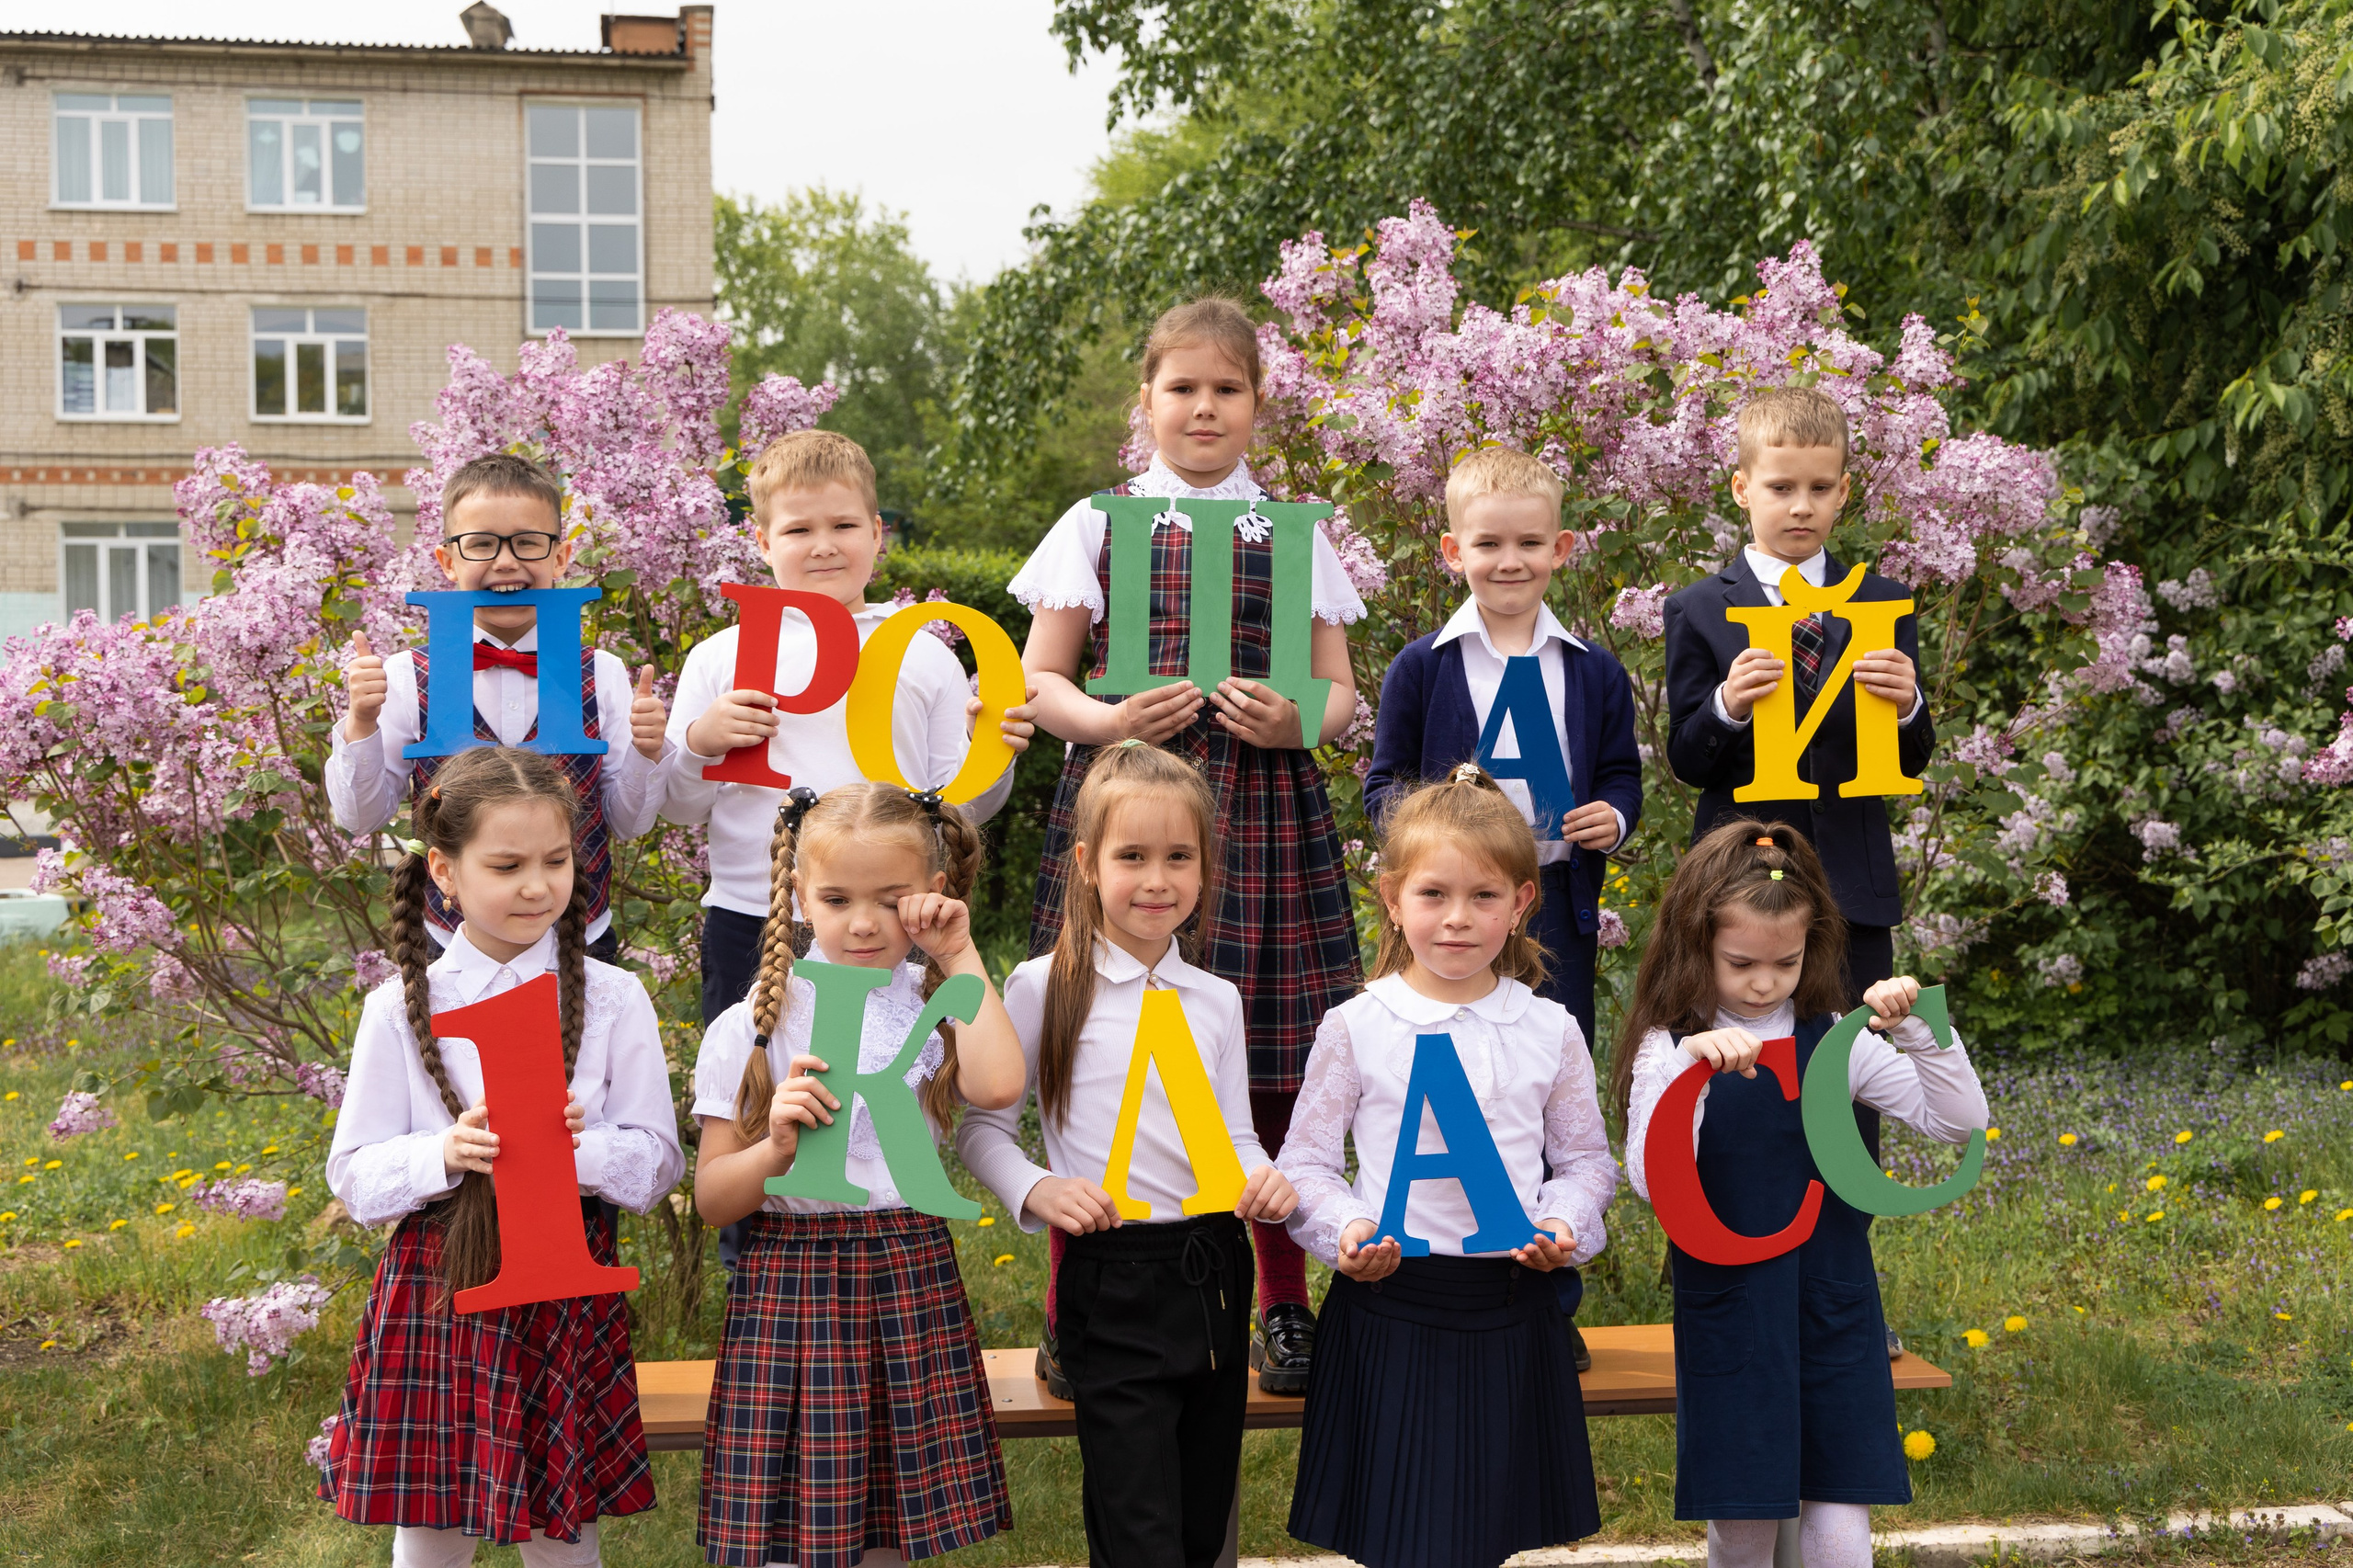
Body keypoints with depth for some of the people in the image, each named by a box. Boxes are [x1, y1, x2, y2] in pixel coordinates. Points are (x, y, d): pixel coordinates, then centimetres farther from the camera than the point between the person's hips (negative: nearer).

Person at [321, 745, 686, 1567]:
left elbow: (659, 1162, 0)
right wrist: (445, 1154, -18)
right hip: (436, 1287, 0)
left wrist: (585, 1146, -20)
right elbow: (354, 1176, 1)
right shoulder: (401, 1007, -1)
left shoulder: (613, 998, -2)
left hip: (568, 1296, 0)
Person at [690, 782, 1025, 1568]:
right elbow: (711, 1198, 0)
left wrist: (961, 958, -8)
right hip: (788, 1290, -1)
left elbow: (998, 1086, -18)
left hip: (911, 1284, 1)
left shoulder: (937, 1006, 5)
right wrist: (778, 1148, -19)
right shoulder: (751, 1026, 2)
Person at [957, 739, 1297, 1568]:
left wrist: (1262, 1179, -7)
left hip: (1215, 1272, 5)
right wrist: (1035, 1190, -16)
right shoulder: (1044, 988, -3)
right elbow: (981, 1126, 2)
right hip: (1114, 1277, -5)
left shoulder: (1217, 1000, 10)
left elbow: (1235, 1135, 14)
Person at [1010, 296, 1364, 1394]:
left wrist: (1298, 722, -10)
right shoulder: (1098, 525, 10)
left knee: (1272, 1059, 2)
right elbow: (1039, 678, 7)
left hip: (1263, 808, 1)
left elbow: (1339, 688, 11)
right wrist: (1107, 720, -12)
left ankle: (1283, 1303, 18)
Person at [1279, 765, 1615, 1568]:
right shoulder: (1355, 1028, -2)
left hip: (1510, 1304, 2)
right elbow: (1304, 1161, 2)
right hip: (1390, 1301, -2)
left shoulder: (1550, 1030, 3)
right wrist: (1345, 1230, -16)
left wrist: (1562, 1225, -8)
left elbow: (1586, 1158, 11)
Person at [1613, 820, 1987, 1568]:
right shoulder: (1670, 1051, -6)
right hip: (1727, 1327, -1)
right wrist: (1689, 1070, -30)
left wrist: (1921, 1028, -18)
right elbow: (1655, 1184, -19)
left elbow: (1959, 1123, -4)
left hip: (1832, 1319, 1)